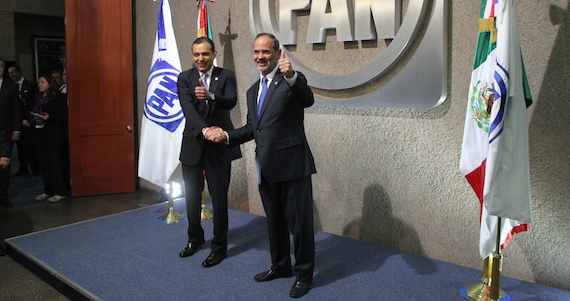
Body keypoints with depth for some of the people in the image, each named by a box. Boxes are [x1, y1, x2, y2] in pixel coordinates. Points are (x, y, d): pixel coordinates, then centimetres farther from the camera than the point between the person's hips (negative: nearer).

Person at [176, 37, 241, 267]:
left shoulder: (226, 76, 0)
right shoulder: (184, 78, 1)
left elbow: (232, 101, -18)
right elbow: (187, 108, -14)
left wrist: (210, 95, -37)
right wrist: (204, 129, -31)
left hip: (219, 146, -2)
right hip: (193, 145, 3)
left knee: (219, 198, 3)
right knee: (191, 196, 16)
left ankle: (219, 246, 19)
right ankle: (195, 238, 38)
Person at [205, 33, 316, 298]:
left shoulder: (291, 80, -8)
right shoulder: (252, 91, 15)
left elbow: (308, 100, -29)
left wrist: (291, 75, -45)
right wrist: (226, 136, 7)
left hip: (292, 165, -7)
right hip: (266, 169, 8)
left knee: (300, 222, 4)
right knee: (274, 221, 21)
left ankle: (304, 274, 22)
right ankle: (280, 265, 39)